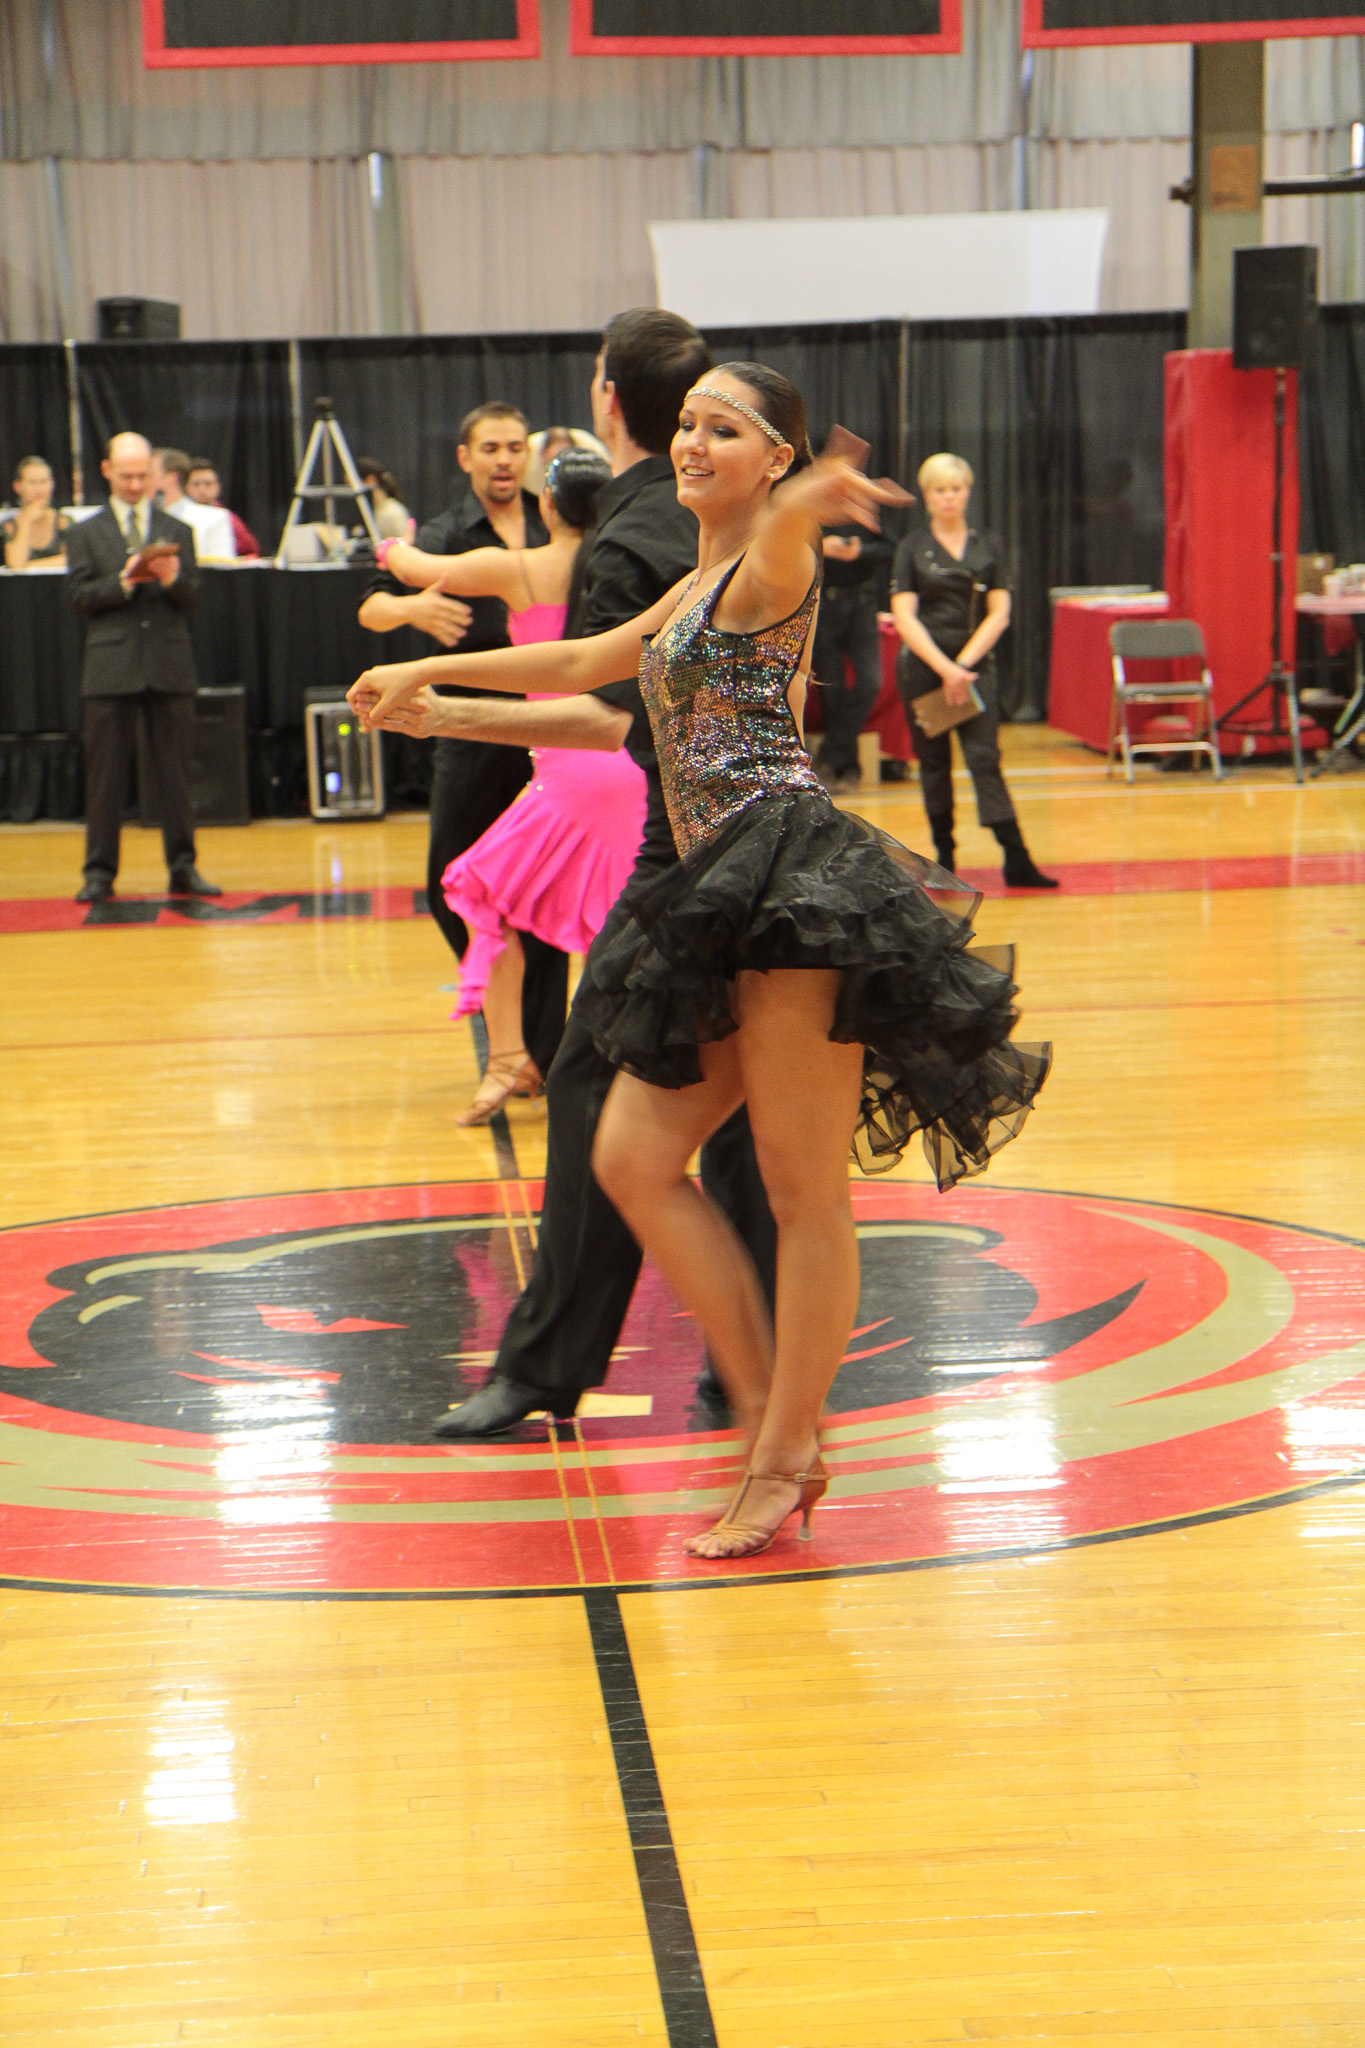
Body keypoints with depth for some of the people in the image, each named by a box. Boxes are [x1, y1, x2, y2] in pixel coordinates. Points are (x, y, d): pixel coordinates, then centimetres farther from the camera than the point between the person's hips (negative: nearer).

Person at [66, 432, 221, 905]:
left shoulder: (177, 531, 13)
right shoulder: (86, 533, 9)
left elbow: (192, 599, 6)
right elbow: (79, 596, 0)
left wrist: (172, 579, -14)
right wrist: (123, 583, -14)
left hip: (170, 667, 1)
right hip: (110, 667, -1)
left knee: (175, 771, 2)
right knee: (105, 773, 0)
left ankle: (183, 868, 7)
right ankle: (100, 872, 5)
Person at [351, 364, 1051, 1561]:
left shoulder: (769, 566, -3)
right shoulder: (697, 588, 25)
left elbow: (785, 527, -28)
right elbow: (585, 666, 37)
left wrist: (806, 500, -53)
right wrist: (428, 674, 41)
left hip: (791, 872, -10)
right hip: (723, 899, 10)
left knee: (804, 1190, -4)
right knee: (634, 1159, 4)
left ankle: (783, 1459, 1)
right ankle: (769, 1410, 8)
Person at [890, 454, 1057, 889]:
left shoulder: (988, 547, 7)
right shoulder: (913, 548, 2)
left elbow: (999, 613, 2)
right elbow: (904, 616, -5)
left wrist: (963, 664, -9)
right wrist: (944, 668, -15)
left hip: (974, 664, 0)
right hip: (922, 665, 0)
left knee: (985, 759, -9)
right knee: (934, 762, 5)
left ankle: (1017, 861, -15)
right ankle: (944, 855, 15)